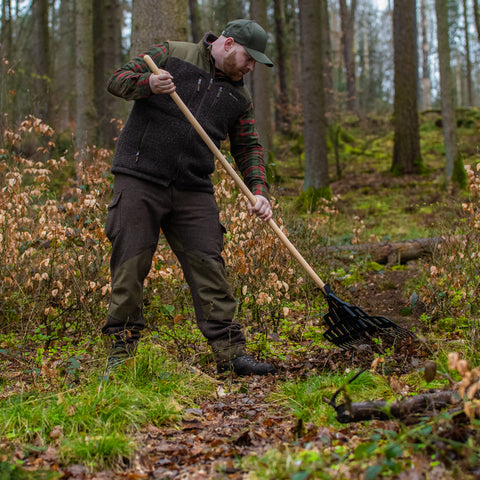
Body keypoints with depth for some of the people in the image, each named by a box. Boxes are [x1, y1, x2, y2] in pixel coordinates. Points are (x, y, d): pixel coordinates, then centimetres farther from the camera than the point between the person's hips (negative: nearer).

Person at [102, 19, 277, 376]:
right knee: (130, 264, -2)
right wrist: (148, 84, -21)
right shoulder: (172, 55, 2)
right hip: (139, 182, -4)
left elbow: (249, 148, 14)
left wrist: (259, 192, -2)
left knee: (209, 266, -1)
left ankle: (231, 353, 4)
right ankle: (122, 349, 11)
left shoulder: (240, 97, 13)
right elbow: (118, 80, 1)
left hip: (194, 192, 4)